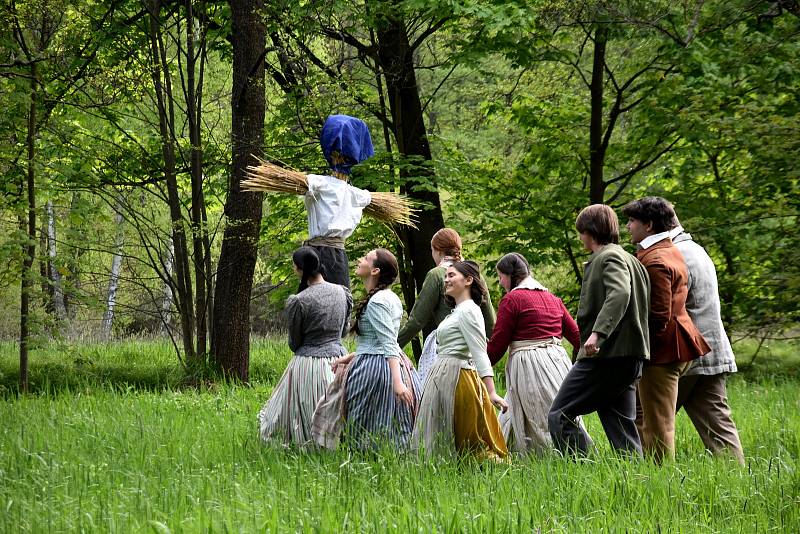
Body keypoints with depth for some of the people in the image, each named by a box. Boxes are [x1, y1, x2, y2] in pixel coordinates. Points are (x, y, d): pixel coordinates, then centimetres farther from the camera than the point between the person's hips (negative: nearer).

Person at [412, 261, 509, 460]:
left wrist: (491, 392, -24)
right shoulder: (458, 310, 18)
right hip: (445, 377, 10)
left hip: (454, 378, -10)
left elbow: (479, 353, -19)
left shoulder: (467, 310, -12)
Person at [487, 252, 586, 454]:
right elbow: (576, 334, 15)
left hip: (529, 368, -7)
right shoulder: (552, 298, 16)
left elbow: (497, 345, -6)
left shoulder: (511, 300, -5)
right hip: (558, 360, 7)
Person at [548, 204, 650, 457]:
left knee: (559, 416, -7)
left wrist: (598, 333, -36)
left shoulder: (609, 258, -8)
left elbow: (619, 294, -26)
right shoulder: (629, 259, 23)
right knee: (621, 424, 9)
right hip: (631, 357, 10)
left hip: (605, 354, -10)